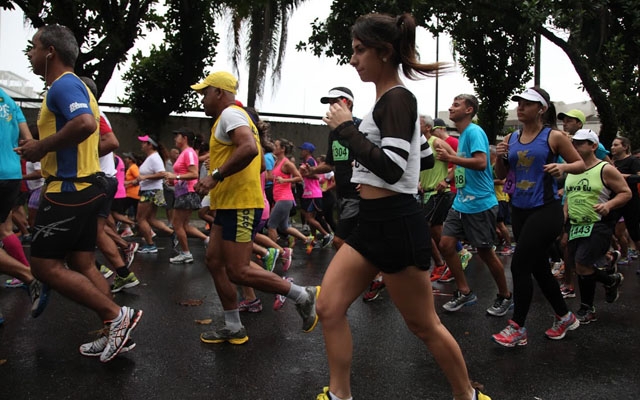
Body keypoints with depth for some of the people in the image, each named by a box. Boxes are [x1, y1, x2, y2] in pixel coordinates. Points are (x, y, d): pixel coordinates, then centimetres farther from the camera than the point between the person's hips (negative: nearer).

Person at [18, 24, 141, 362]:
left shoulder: (64, 84, -13)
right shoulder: (71, 85, 20)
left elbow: (85, 124, -32)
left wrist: (41, 147, -20)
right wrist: (40, 148, 15)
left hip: (69, 190, -10)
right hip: (83, 186, 10)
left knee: (44, 265, -4)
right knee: (81, 264, 12)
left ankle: (117, 315, -3)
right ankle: (114, 334, 18)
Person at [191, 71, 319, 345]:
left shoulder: (230, 114, -11)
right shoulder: (235, 116, 22)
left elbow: (249, 148, -31)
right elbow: (260, 162, 27)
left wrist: (216, 175, -27)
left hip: (240, 206, -11)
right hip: (229, 205, 11)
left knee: (238, 272, -10)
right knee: (215, 263, 11)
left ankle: (302, 296, 2)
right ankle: (234, 329, 19)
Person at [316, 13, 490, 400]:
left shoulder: (397, 99, -14)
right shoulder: (393, 101, 14)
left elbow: (391, 168, -26)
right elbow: (426, 158, 20)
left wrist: (346, 128, -17)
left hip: (397, 226, -9)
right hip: (372, 224, 10)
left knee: (424, 326, 8)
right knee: (329, 308, 5)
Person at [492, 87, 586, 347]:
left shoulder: (554, 137, -4)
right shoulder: (511, 138, 9)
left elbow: (581, 164, 3)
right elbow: (501, 175, 13)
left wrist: (563, 167, -18)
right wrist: (500, 158, -6)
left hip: (546, 210, -6)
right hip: (519, 210, 6)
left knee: (519, 266, -10)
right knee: (538, 268, 14)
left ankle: (518, 329, 4)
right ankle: (565, 317, 35)